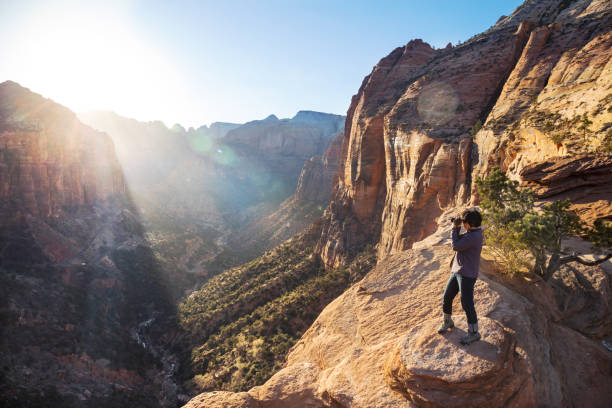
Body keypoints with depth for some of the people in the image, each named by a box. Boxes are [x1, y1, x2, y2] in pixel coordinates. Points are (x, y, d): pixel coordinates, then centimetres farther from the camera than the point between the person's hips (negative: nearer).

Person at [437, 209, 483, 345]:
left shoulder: (474, 236, -21)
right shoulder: (472, 233, 10)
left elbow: (455, 246, -22)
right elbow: (458, 241, 16)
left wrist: (455, 228, -11)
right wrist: (457, 227, 4)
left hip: (467, 274, -10)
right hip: (457, 271, 10)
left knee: (467, 303, -4)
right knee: (447, 297, 16)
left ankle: (474, 333, 11)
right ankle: (447, 322, 35)